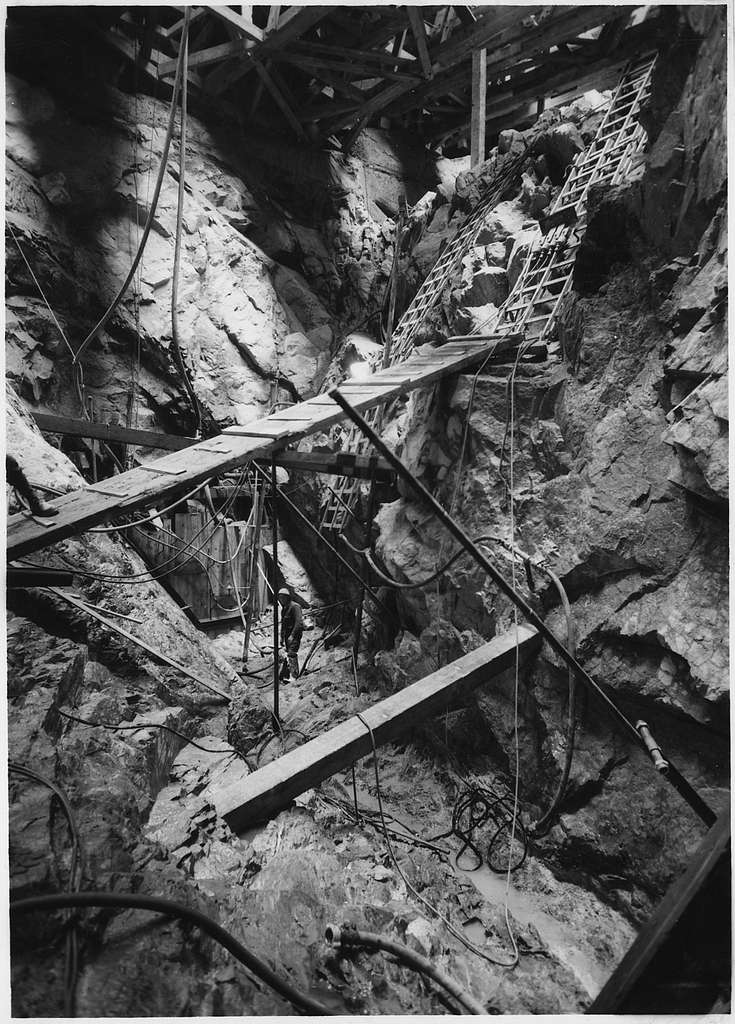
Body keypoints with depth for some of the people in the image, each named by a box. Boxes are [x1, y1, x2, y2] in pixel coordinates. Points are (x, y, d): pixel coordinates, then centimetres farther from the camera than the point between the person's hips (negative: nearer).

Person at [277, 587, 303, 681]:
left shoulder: (295, 607, -14)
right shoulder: (284, 608, 15)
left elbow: (299, 622, -22)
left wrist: (292, 635, -25)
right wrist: (282, 637, 19)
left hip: (294, 635, -9)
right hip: (287, 635, 9)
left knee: (291, 654, -13)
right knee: (287, 654, 11)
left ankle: (294, 676, -11)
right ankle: (285, 675, 18)